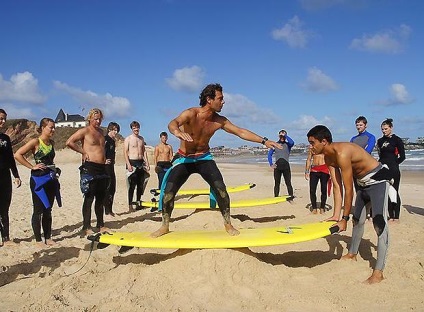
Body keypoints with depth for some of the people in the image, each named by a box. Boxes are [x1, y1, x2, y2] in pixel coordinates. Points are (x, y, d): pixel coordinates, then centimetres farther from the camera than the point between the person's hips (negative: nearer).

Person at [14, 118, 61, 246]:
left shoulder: (52, 143, 10)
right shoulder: (35, 142, -9)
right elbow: (17, 155, -15)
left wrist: (55, 169, 8)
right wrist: (32, 167, -14)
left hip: (51, 179, 6)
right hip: (38, 179, -6)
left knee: (48, 210, 12)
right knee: (38, 210, 1)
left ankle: (48, 237, 20)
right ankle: (38, 239, 10)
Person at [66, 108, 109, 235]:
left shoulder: (100, 131, 18)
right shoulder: (84, 131, -4)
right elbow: (69, 142, -14)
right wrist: (83, 152, -11)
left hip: (102, 168, 7)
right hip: (89, 168, -7)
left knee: (100, 198, 12)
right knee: (89, 198, -4)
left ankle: (100, 225, 21)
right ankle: (86, 227, 3)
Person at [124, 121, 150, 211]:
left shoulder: (141, 138, 15)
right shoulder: (128, 139, -2)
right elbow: (125, 152, -8)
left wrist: (147, 163, 10)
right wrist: (128, 164, -17)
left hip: (141, 163, 6)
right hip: (132, 163, -5)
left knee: (140, 184, 8)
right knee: (132, 185, -6)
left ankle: (138, 203, 18)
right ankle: (130, 205, -2)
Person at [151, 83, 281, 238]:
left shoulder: (219, 121, -10)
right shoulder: (191, 113, -23)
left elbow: (241, 132, -4)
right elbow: (173, 123, -42)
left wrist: (264, 141, -9)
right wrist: (177, 132, -67)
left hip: (204, 157, 3)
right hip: (184, 158, -2)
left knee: (220, 188, -14)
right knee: (168, 191, -10)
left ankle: (228, 224, 5)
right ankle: (165, 226, 11)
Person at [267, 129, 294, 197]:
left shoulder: (287, 144, 4)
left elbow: (292, 142, -20)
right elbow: (269, 154, 11)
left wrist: (285, 135, -12)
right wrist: (271, 164, 1)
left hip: (286, 165, -2)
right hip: (277, 166, 2)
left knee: (288, 183, -4)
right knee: (276, 184, 9)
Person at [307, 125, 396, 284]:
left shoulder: (342, 153, -33)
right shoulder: (328, 157, -5)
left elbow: (348, 189, -28)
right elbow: (337, 187, -5)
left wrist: (345, 218, -21)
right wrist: (336, 216, -10)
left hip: (378, 179, -10)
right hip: (362, 182, 10)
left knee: (379, 224, -15)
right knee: (358, 220, 20)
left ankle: (378, 272, -14)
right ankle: (352, 254, 38)